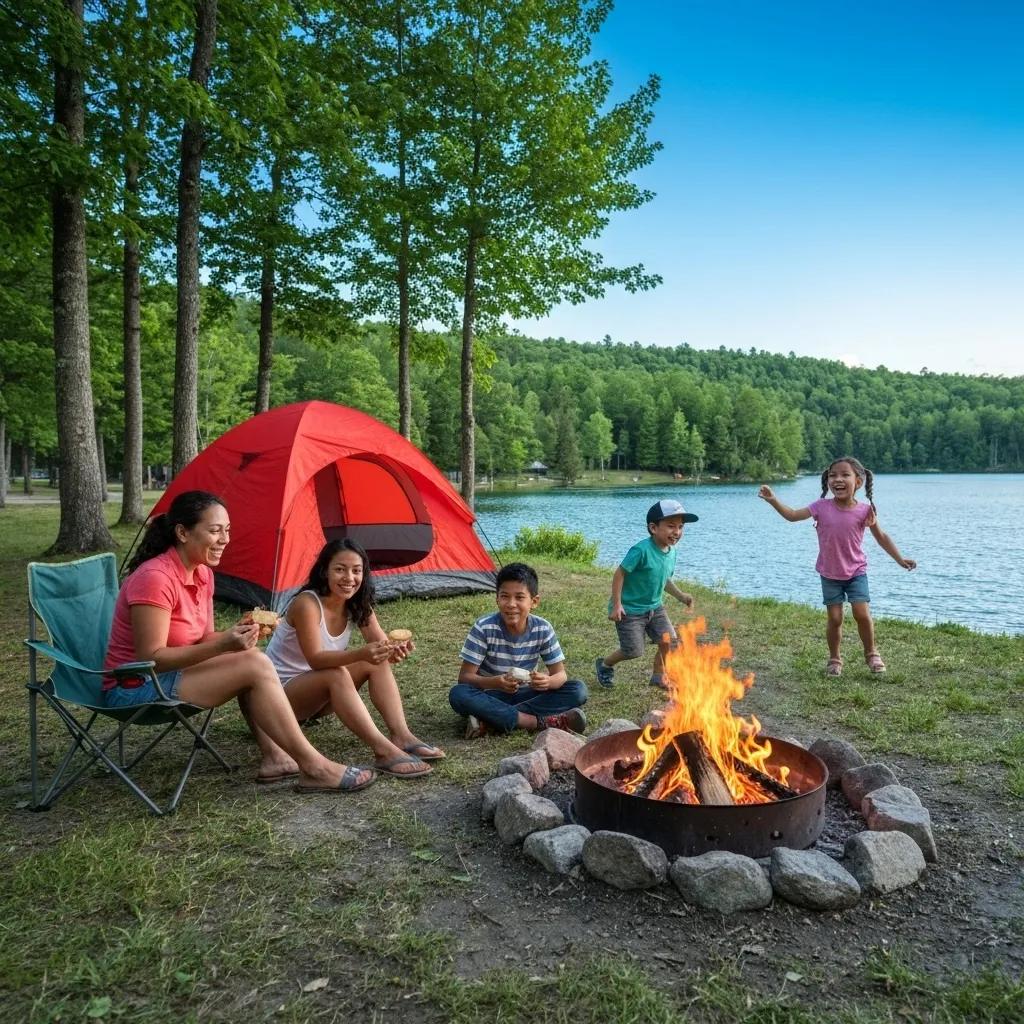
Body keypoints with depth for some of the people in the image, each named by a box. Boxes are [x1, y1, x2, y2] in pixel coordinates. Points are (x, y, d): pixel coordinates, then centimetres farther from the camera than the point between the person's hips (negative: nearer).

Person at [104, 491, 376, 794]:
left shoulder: (202, 573, 3)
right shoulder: (155, 578, -24)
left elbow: (203, 640, 7)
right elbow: (150, 658, -25)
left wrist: (237, 634, -14)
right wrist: (223, 645, -30)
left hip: (164, 675, 9)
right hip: (137, 689, -9)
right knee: (255, 666, -20)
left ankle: (273, 757, -4)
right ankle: (314, 768, -15)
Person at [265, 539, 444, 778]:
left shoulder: (358, 606, -4)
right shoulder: (306, 603, -25)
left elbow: (381, 643, -14)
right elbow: (315, 659, -34)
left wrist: (395, 650, -39)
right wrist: (360, 653, -50)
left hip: (318, 694, 7)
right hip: (279, 692, -7)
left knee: (377, 662, -15)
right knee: (336, 674, -35)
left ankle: (401, 736, -23)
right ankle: (383, 750, -41)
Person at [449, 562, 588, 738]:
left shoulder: (543, 629, -11)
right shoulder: (484, 627, -18)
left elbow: (560, 674, -6)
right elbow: (465, 677, -17)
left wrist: (548, 681, -32)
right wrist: (495, 682, -38)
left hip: (526, 695, 3)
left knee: (578, 690, -18)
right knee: (458, 694, -33)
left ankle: (491, 721, -26)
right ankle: (541, 722, -31)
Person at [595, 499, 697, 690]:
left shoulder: (671, 552, -1)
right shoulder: (642, 550, -26)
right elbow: (619, 574, -21)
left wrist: (680, 595, 2)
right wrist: (616, 605, -21)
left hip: (654, 607, 7)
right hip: (630, 609, -7)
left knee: (669, 640, -3)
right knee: (633, 651, -1)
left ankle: (659, 676, 21)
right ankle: (604, 664, 28)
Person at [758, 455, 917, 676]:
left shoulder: (864, 510, -10)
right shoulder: (822, 507, -9)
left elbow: (882, 537, 1)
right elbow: (792, 515, -10)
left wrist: (900, 559, -1)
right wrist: (773, 499, -22)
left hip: (856, 572, -1)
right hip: (829, 574, 1)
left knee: (862, 614, -8)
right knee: (835, 619, 2)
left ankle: (871, 654, 18)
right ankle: (834, 658, 22)